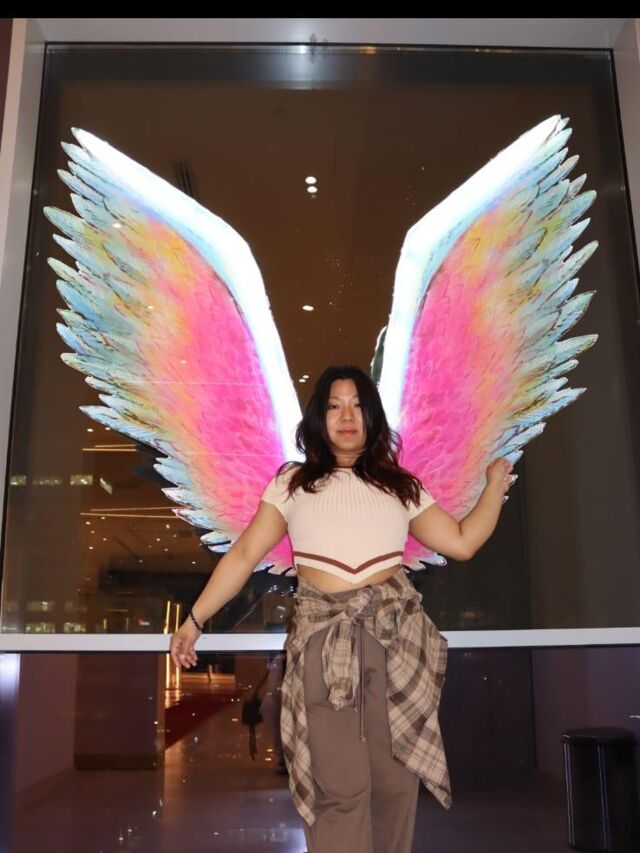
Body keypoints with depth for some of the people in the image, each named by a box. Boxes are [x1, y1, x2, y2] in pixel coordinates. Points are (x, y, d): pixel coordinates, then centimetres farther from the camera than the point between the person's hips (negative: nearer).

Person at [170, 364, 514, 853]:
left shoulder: (400, 487, 13)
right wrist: (195, 620, 3)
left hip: (396, 634, 2)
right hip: (324, 641, -1)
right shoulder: (292, 483, 10)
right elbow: (244, 556, 7)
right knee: (339, 789, -5)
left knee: (395, 781, 4)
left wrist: (495, 487, 5)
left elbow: (462, 543, 10)